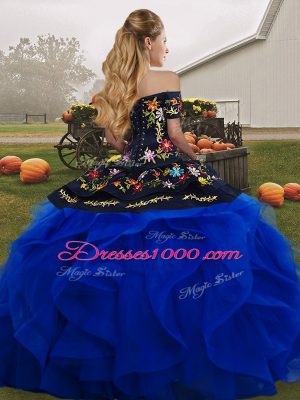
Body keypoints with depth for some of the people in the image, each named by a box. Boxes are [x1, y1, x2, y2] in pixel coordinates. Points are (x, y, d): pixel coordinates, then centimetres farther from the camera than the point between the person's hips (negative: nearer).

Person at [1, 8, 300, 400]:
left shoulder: (116, 84, 10)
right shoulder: (168, 79, -6)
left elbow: (114, 138, 12)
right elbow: (175, 136, -6)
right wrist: (194, 157, 12)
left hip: (126, 175, 6)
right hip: (169, 175, -6)